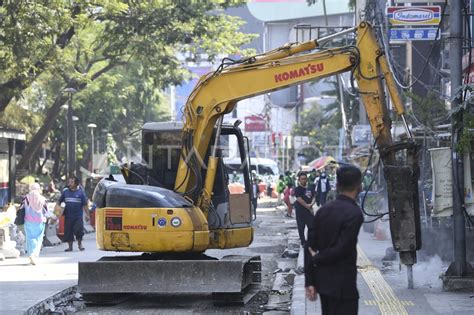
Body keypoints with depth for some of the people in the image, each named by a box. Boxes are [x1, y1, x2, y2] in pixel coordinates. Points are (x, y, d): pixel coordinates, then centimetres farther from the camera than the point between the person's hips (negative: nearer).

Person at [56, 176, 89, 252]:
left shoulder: (81, 192, 1)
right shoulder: (65, 192, 7)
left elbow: (85, 205, 1)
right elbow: (59, 202, 14)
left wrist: (87, 214, -4)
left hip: (78, 216, -2)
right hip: (68, 216, 2)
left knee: (79, 230, -8)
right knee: (68, 231, 3)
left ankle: (80, 244, 14)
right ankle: (70, 246, 13)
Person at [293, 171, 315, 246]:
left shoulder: (310, 188, 9)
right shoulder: (297, 189, -7)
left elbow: (313, 197, 7)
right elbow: (299, 199, -15)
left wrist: (311, 204, -12)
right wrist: (307, 206, -14)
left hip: (309, 210, 5)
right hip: (300, 211, -5)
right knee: (301, 227, 3)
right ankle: (303, 242, 12)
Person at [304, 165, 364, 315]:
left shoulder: (323, 210, 5)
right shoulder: (354, 214, -16)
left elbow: (310, 245, 4)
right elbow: (341, 249, -20)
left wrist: (309, 281, 5)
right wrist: (317, 259, -2)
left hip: (322, 281, 8)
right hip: (342, 285, -8)